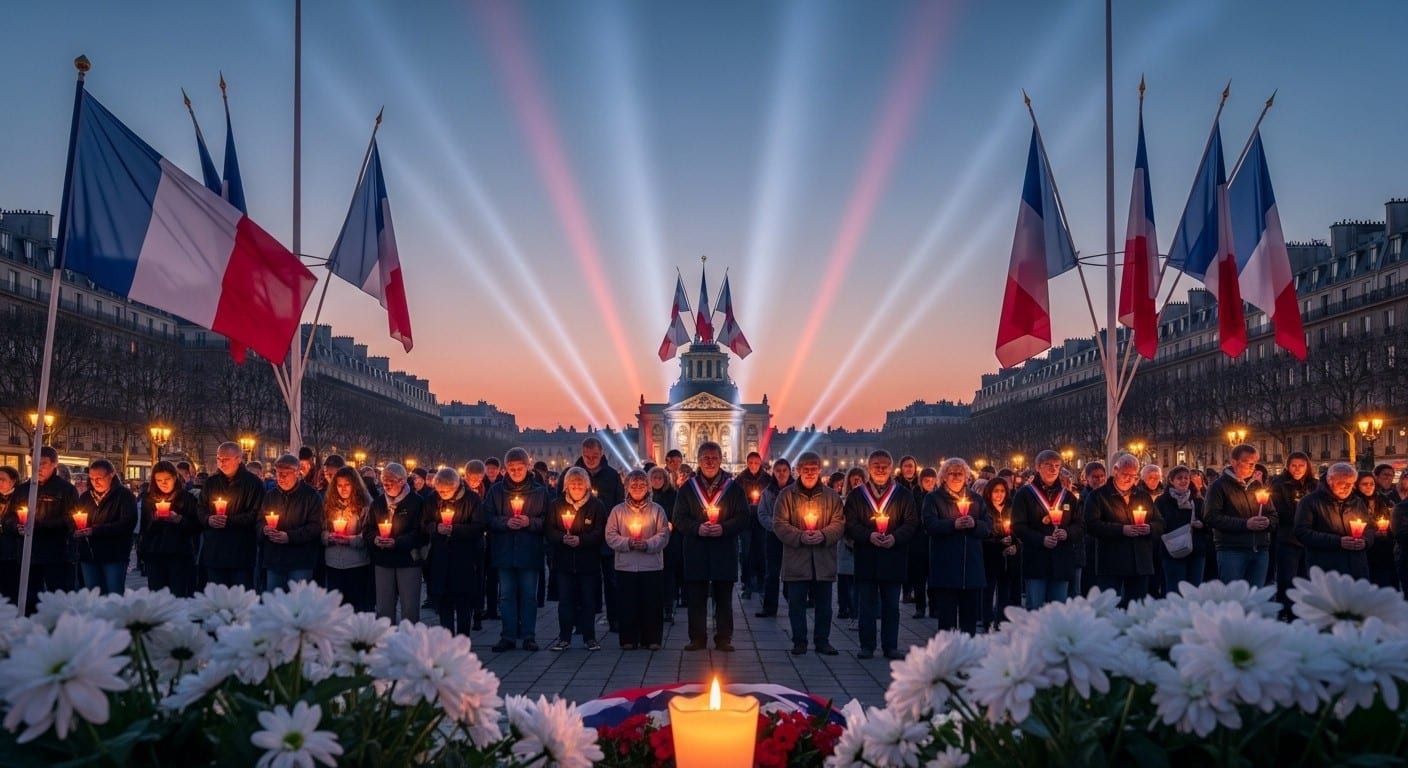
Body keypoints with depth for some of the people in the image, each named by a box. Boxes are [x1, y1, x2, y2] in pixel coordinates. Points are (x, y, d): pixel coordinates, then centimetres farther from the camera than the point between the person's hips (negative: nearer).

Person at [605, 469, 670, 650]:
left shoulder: (657, 510, 4)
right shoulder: (618, 510, 6)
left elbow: (663, 535, -1)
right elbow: (611, 536, 0)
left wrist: (647, 544, -17)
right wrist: (628, 543, -15)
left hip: (652, 565, 0)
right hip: (625, 565, 1)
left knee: (652, 603, 2)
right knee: (628, 604, 3)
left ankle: (652, 639, 11)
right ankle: (629, 639, 12)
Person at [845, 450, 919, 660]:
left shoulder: (904, 494, 5)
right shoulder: (856, 495, 5)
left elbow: (912, 524, 1)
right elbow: (850, 525, 0)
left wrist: (895, 537, -16)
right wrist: (869, 536, -16)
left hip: (894, 558, 0)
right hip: (866, 558, 0)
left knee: (891, 606, 6)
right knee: (866, 605, 4)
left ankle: (891, 646, 14)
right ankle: (867, 646, 12)